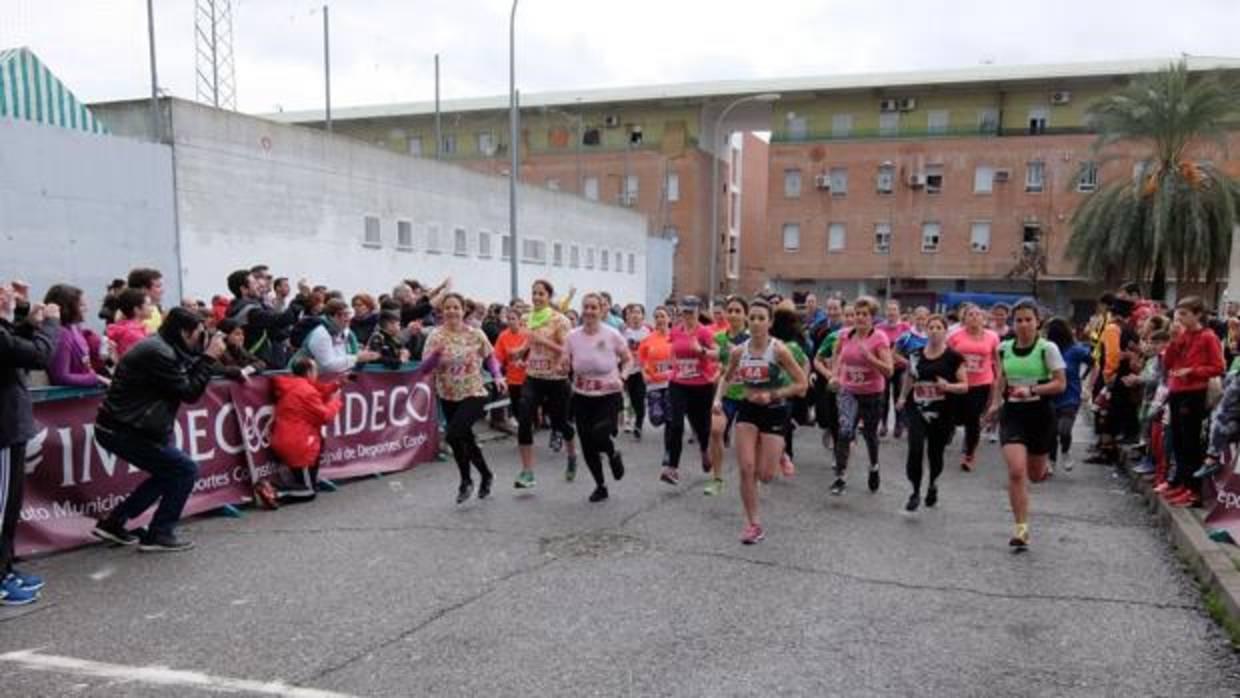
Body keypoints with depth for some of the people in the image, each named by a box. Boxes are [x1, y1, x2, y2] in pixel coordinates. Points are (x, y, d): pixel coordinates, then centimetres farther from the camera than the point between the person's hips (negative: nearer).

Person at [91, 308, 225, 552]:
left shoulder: (160, 346, 11)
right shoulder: (159, 353, -20)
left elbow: (186, 379, 14)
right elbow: (189, 393, -16)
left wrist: (205, 356, 3)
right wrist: (210, 357, -12)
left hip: (120, 427, 10)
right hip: (123, 431, -10)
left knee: (170, 472, 20)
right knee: (186, 470, -7)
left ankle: (113, 523, 24)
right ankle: (159, 535, 0)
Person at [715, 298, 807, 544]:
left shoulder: (779, 350, -16)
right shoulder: (738, 351, -4)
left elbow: (802, 384, -13)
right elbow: (727, 378, 13)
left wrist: (773, 395, -21)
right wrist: (718, 399, -4)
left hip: (774, 412, -3)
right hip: (748, 409, 3)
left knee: (765, 475, -1)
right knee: (746, 469, -5)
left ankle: (780, 454, 36)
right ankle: (753, 523, 10)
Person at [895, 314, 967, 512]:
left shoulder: (953, 357, -5)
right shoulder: (915, 354, 4)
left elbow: (965, 386, -3)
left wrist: (948, 386, -22)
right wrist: (902, 397, 16)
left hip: (942, 413, -1)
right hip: (917, 409, 1)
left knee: (935, 453, 9)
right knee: (915, 450, -14)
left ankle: (933, 484, 40)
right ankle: (915, 492, 2)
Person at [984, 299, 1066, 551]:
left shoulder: (1048, 348, -8)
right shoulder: (1004, 348, 3)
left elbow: (1060, 384, -9)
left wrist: (1032, 390, -22)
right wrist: (995, 403, 14)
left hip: (1040, 413, -1)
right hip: (1012, 413, 1)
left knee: (1035, 475, 13)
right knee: (1016, 471, -14)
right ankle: (1021, 529, -6)